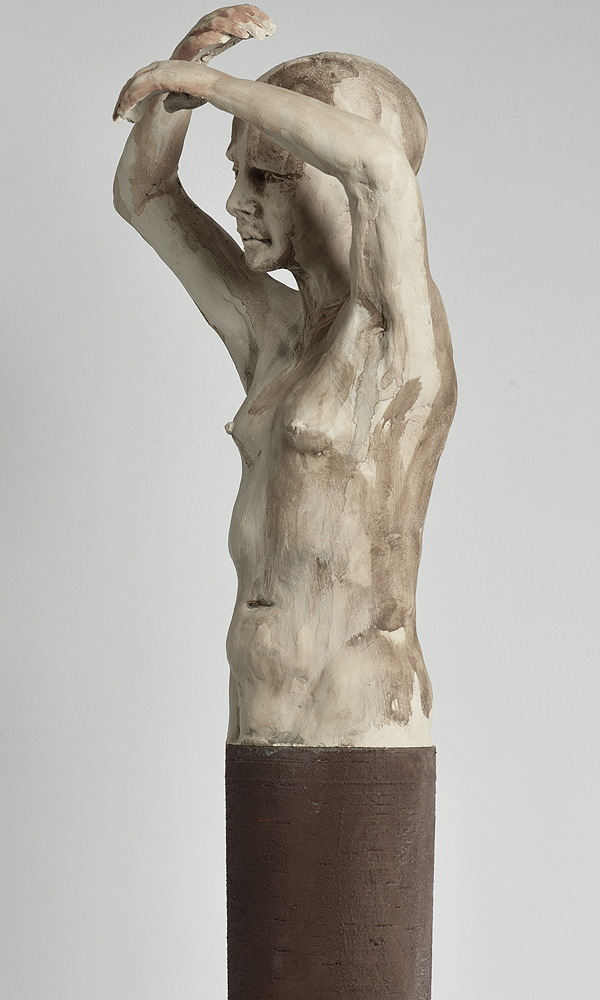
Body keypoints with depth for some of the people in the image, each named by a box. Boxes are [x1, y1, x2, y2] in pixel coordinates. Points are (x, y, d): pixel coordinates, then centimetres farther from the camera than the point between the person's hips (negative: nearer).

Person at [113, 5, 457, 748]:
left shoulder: (400, 325, -11)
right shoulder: (274, 337, 13)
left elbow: (379, 157, -31)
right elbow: (142, 195, 20)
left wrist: (205, 81, -17)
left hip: (355, 745, -8)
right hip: (266, 729, 8)